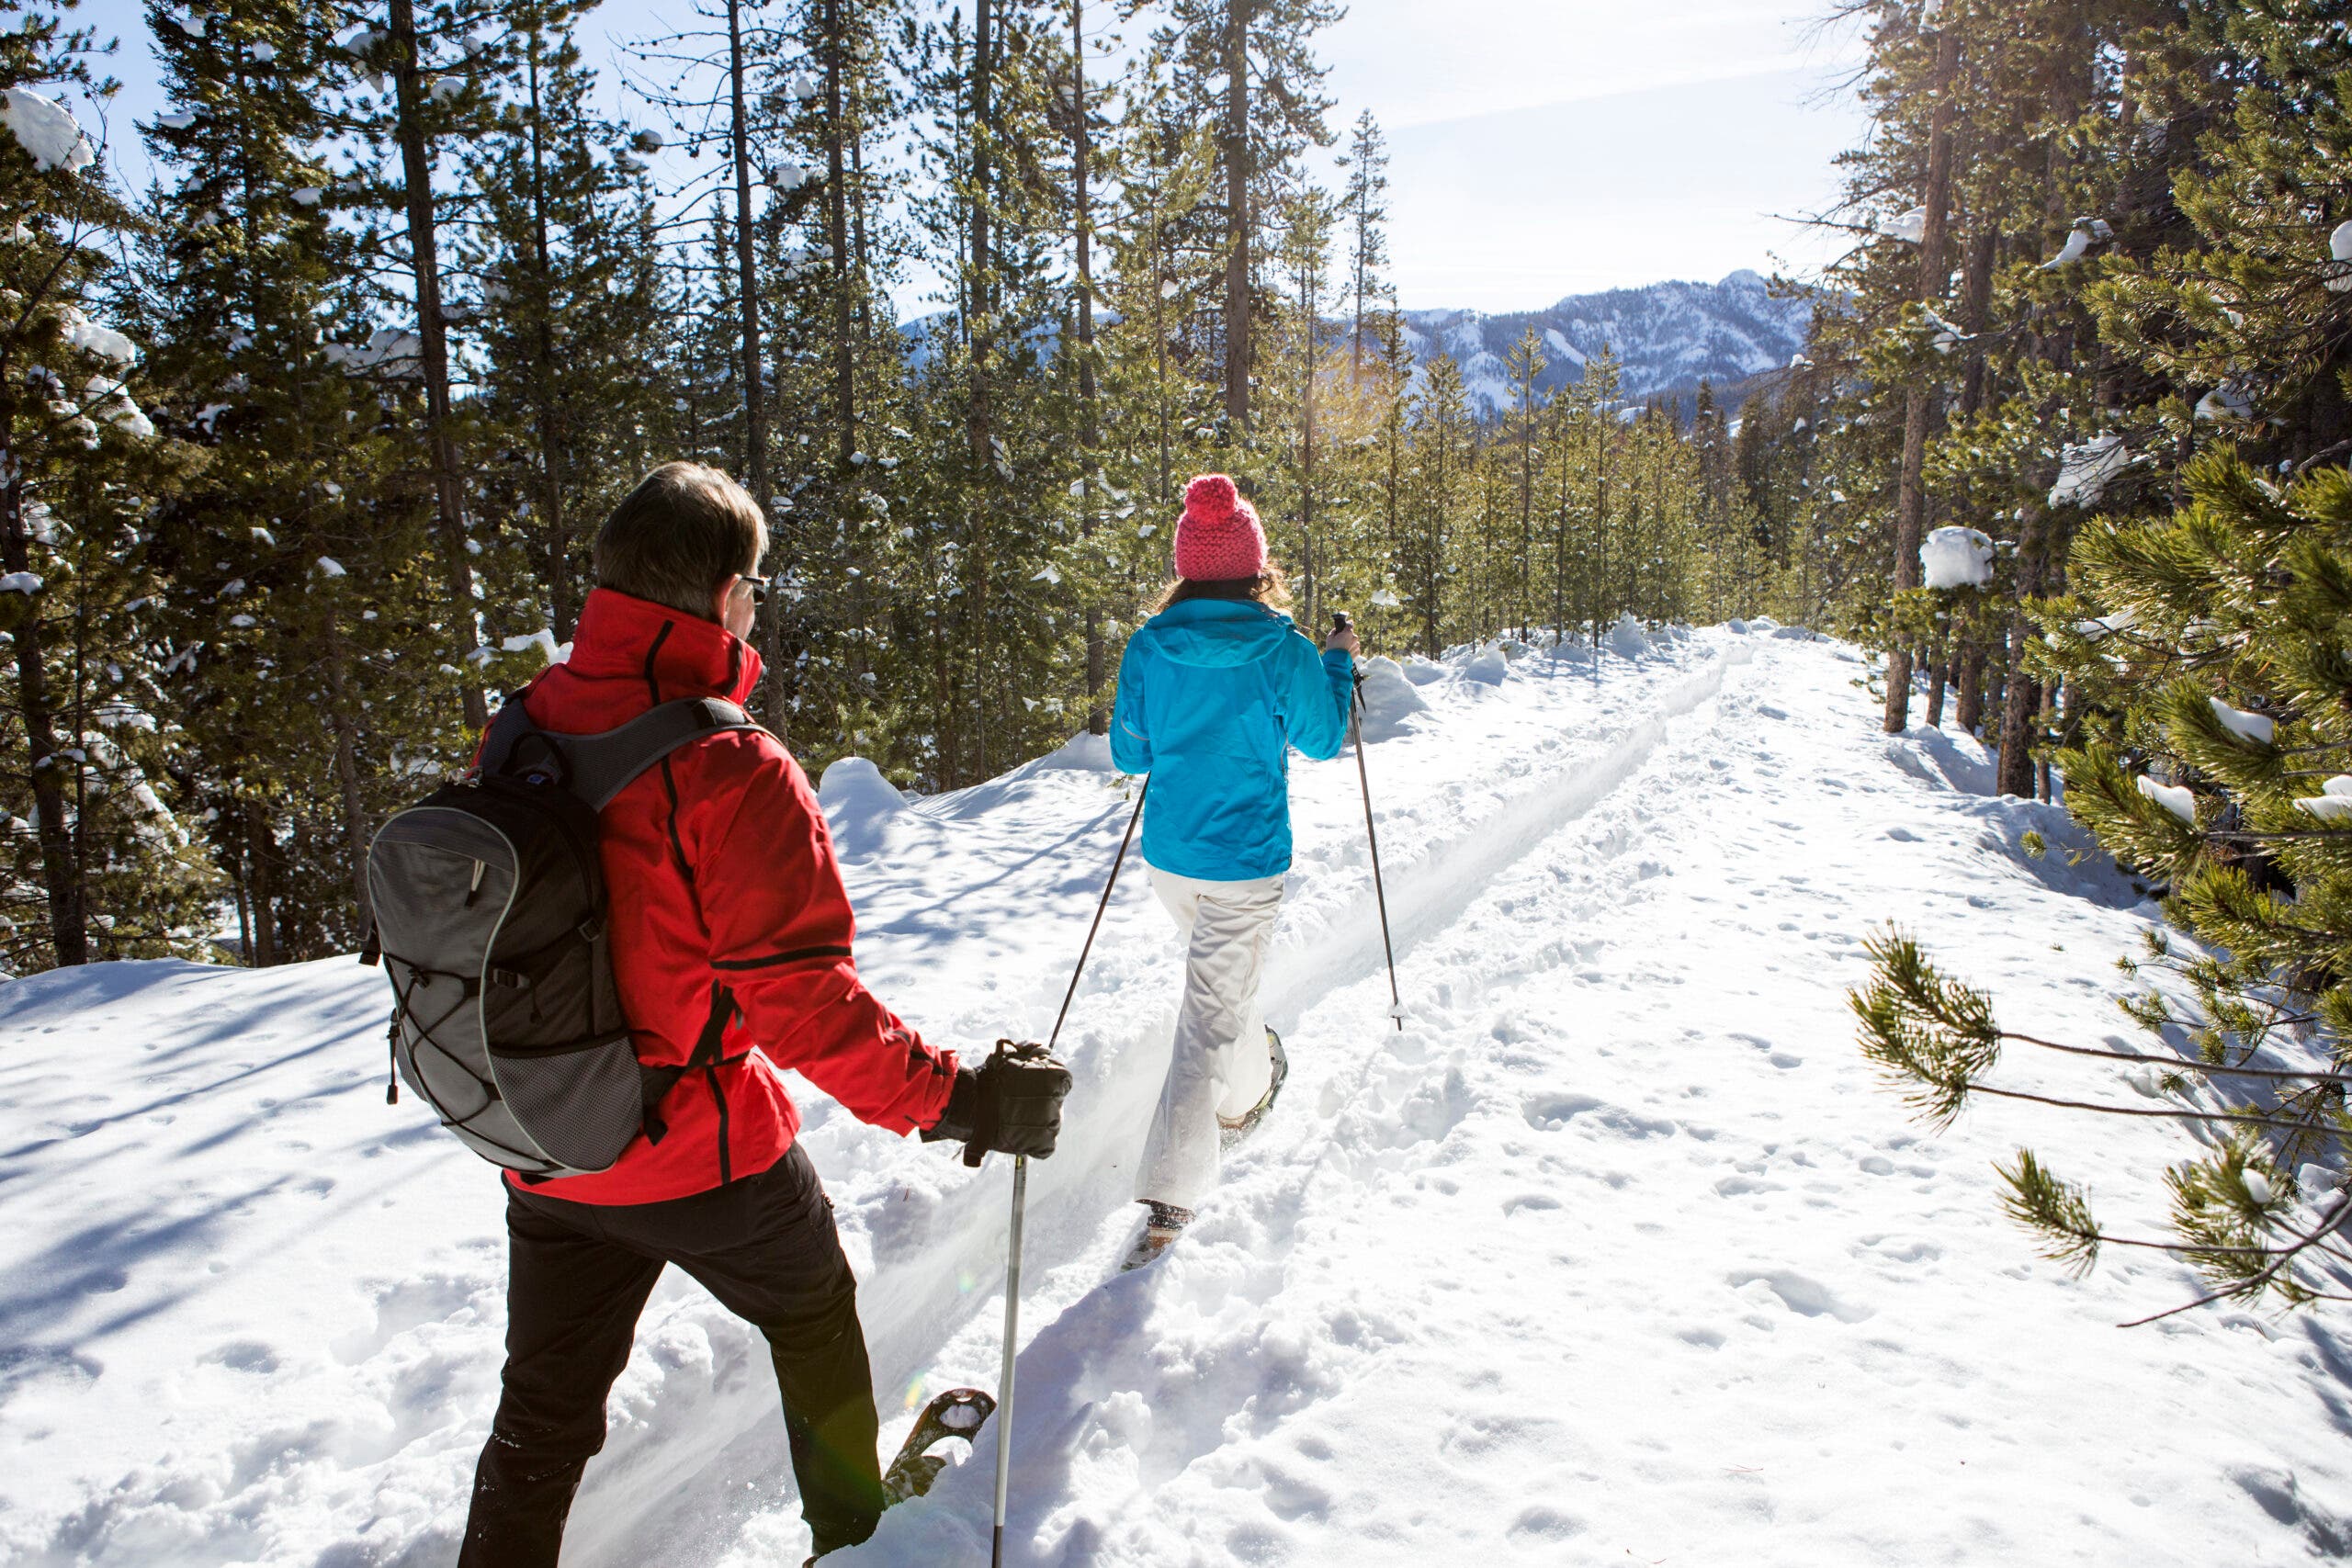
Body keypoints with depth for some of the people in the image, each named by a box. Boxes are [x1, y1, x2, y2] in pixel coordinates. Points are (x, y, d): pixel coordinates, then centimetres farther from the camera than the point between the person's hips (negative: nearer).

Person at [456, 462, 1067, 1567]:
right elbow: (799, 994, -29)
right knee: (814, 1315, 24)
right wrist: (956, 1097, -22)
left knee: (544, 1411, 22)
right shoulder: (731, 770, -26)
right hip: (697, 1153, -5)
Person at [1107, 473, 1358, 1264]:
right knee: (1211, 1014, 4)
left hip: (1167, 856, 5)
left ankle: (1247, 1091, 52)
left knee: (1217, 972, 31)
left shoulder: (1147, 648, -6)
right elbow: (1322, 740, 0)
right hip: (1245, 864, -4)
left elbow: (1130, 755, 3)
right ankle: (1170, 1194, 7)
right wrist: (1339, 665, 15)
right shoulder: (1283, 652, -15)